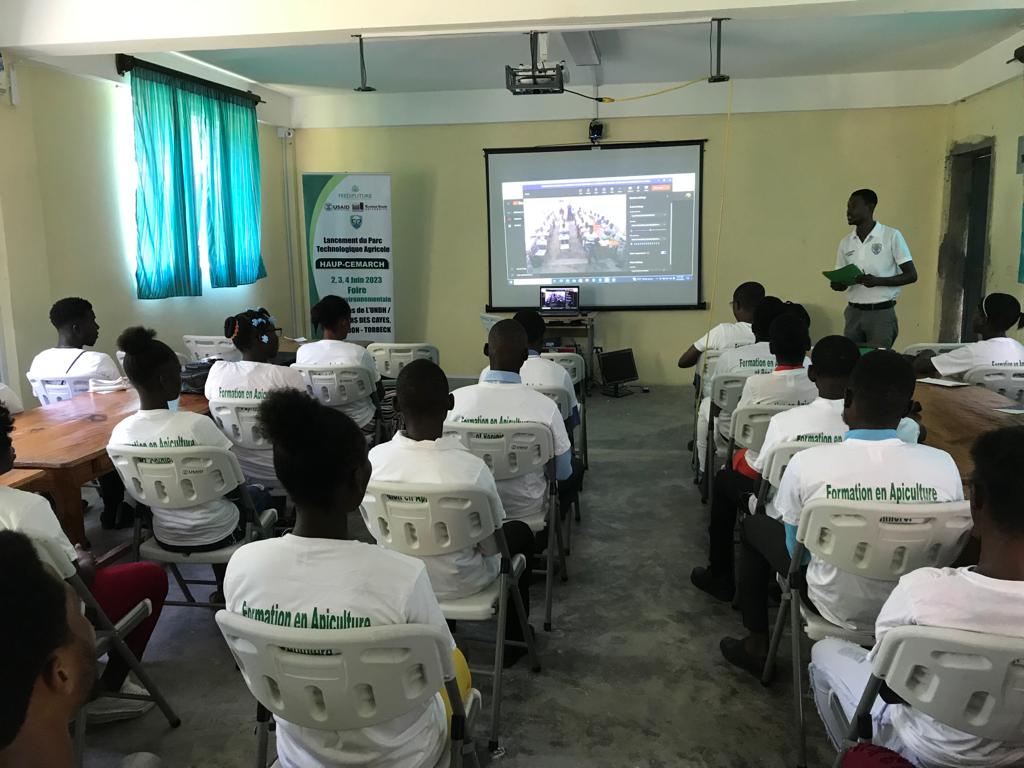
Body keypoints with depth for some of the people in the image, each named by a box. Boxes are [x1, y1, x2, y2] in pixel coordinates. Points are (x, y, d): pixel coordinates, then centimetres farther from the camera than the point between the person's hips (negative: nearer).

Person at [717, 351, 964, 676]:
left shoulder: (808, 463, -25)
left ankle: (756, 647, 31)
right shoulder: (943, 465, -19)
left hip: (836, 608, -3)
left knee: (754, 526, 21)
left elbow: (795, 547, -7)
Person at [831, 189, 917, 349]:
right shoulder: (845, 242, 9)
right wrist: (838, 284, -9)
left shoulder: (891, 236, -5)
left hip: (881, 313, -4)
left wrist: (877, 281, -19)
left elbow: (911, 275, -5)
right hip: (853, 313, 4)